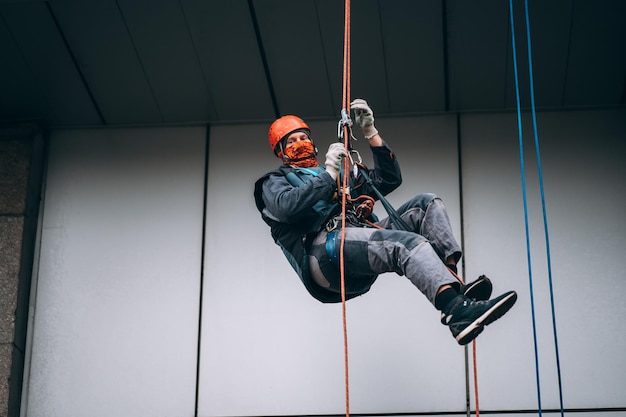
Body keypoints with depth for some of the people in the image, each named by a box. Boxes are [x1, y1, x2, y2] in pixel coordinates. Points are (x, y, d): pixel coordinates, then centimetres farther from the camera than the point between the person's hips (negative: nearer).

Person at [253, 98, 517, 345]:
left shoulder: (343, 174, 39)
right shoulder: (275, 182, 21)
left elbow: (390, 178, 29)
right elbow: (286, 206, -4)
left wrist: (370, 132, 23)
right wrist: (329, 173, -6)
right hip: (324, 249, -7)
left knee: (426, 205, -8)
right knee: (407, 243, -32)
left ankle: (453, 283, -30)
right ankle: (458, 312, -55)